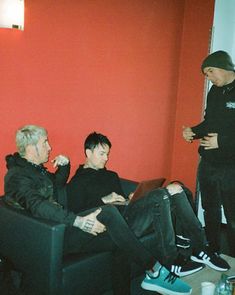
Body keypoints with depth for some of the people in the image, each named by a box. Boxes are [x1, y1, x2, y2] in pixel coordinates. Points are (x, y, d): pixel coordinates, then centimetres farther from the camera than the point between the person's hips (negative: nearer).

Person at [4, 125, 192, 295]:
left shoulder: (35, 169, 18)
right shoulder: (17, 176, -12)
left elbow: (57, 184, 36)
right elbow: (39, 207, -29)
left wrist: (64, 165, 14)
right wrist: (78, 221, -38)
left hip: (62, 227, 10)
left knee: (118, 241, -9)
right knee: (108, 213, -26)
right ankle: (154, 270, -19)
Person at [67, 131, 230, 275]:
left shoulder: (112, 176, 28)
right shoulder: (77, 183, 4)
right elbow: (75, 215, -8)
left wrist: (132, 200, 9)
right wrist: (103, 200, -12)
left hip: (128, 215, 8)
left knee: (175, 190, -10)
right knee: (160, 196, -28)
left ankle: (200, 249, -11)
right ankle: (172, 261, -22)